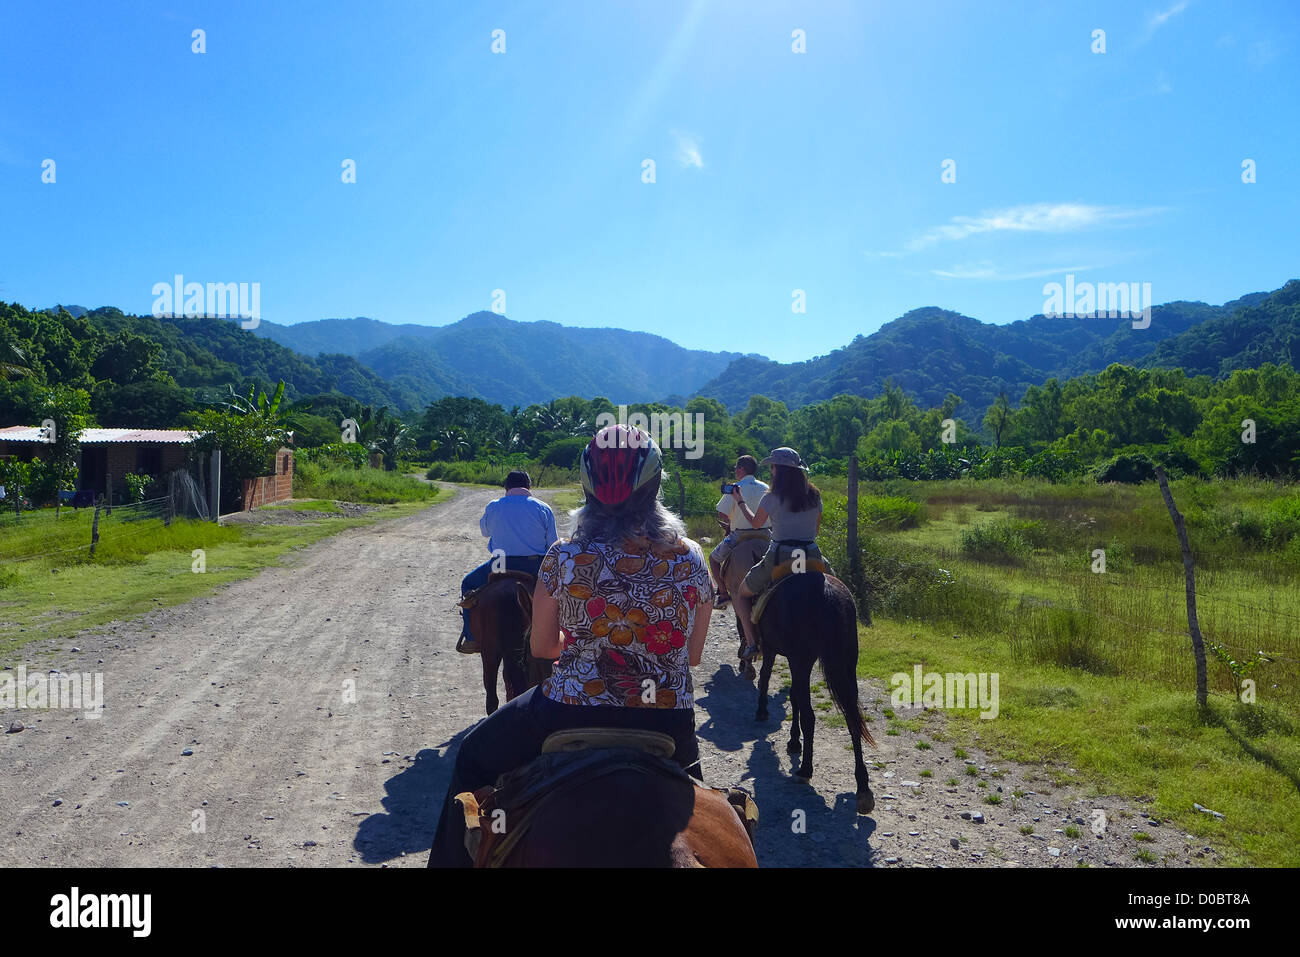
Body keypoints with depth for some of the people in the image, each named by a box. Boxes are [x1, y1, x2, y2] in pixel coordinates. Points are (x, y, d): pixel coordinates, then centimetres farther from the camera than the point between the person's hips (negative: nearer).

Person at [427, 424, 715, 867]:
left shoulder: (564, 558, -12)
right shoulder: (690, 557, -7)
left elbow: (541, 646, 1)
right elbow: (693, 654, 3)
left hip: (571, 719, -2)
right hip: (668, 730, 2)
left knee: (474, 756, 26)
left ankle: (455, 859, 36)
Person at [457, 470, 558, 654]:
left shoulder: (493, 507, 0)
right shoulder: (543, 508, 0)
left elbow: (484, 530, 19)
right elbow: (553, 545, 1)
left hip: (501, 567, -1)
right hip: (536, 568, 1)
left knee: (468, 584, 23)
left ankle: (471, 639, 17)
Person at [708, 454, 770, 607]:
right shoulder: (766, 488, 7)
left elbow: (721, 514, -11)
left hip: (739, 535, -4)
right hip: (764, 534, 4)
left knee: (713, 558, 16)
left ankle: (723, 594, 6)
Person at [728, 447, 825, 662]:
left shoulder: (773, 498, -6)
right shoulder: (814, 496, 6)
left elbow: (755, 522, 12)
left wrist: (740, 502, 27)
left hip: (780, 556, -3)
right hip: (812, 555, 3)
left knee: (741, 595, 17)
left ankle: (751, 642, 1)